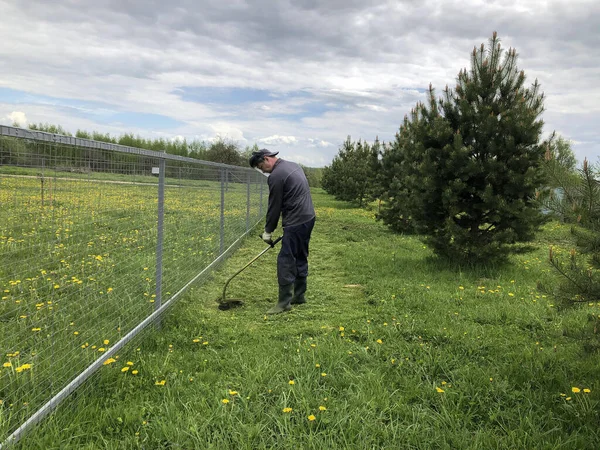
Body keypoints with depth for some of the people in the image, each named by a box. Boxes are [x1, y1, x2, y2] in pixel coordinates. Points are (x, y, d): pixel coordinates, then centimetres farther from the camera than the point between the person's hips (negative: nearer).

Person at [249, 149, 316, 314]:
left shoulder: (276, 176, -14)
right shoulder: (293, 165, 15)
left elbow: (274, 206, -9)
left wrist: (268, 231, 3)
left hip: (296, 223, -10)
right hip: (309, 217, 10)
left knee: (285, 261, -5)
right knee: (301, 258, 16)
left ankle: (284, 302, 1)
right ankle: (299, 295, 25)